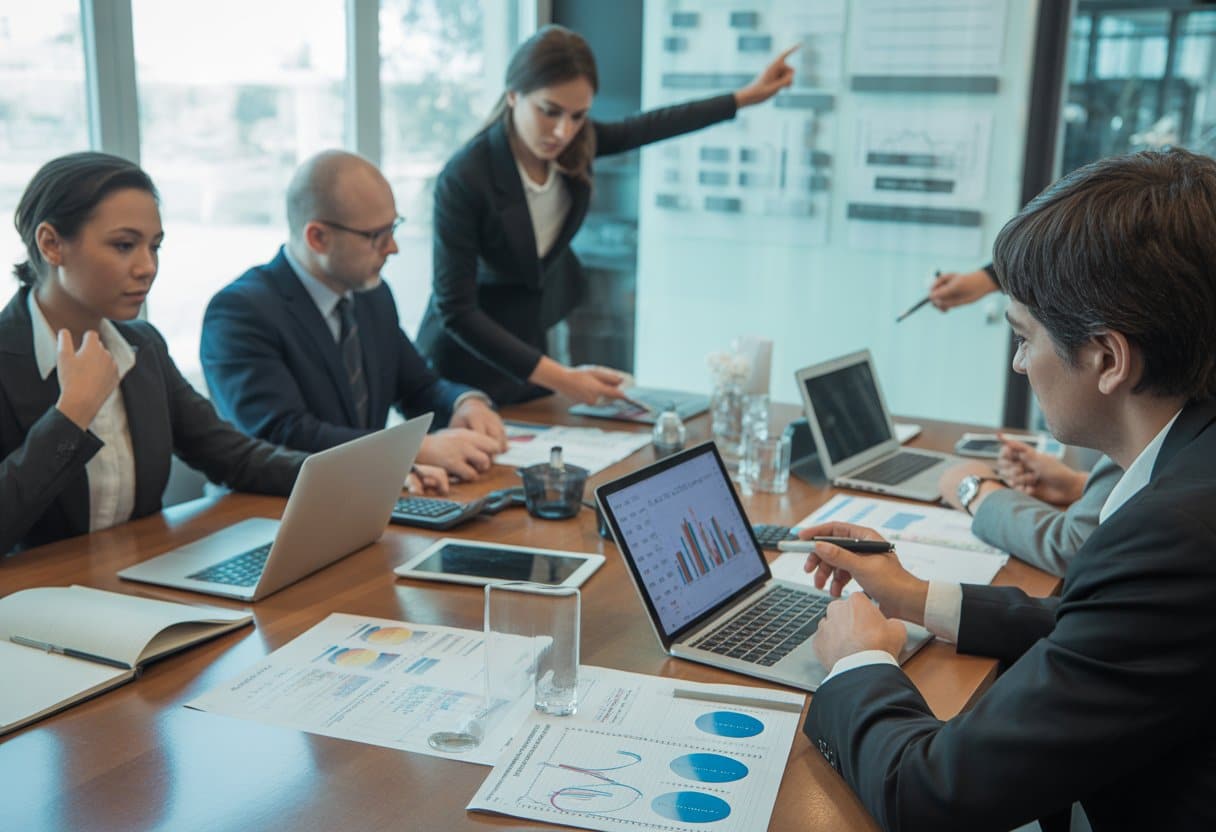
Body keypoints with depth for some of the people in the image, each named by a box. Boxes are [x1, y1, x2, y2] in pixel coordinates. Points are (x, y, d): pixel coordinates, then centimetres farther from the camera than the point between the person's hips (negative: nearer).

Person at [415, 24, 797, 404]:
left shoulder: (575, 144, -13)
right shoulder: (464, 179, -29)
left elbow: (647, 128, 7)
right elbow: (455, 311, -28)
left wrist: (745, 96, 14)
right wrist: (559, 378, -34)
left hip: (532, 343, 6)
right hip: (467, 361, -5)